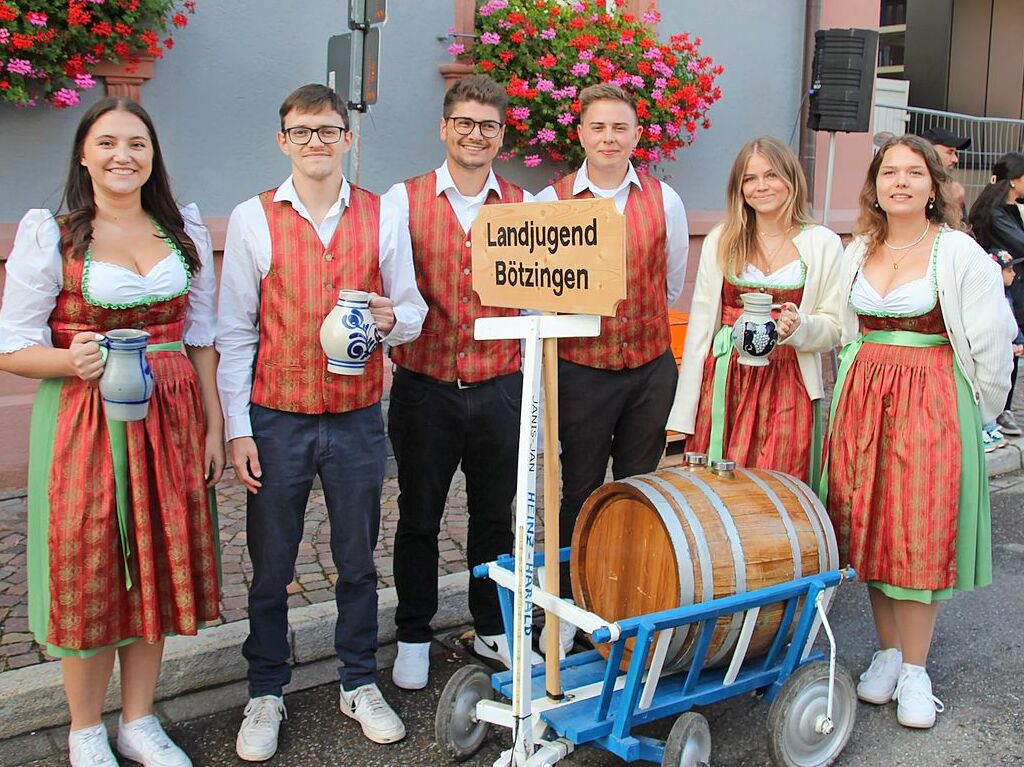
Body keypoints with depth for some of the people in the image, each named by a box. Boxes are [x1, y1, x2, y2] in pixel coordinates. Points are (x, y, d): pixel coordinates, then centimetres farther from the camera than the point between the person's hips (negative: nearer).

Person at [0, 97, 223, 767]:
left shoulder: (184, 230, 7)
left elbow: (202, 337, 10)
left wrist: (213, 424, 5)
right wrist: (71, 361, -24)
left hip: (172, 418, 3)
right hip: (84, 420, -3)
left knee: (157, 566, 10)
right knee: (88, 569, 5)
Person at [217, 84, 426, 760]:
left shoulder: (383, 217, 3)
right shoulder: (252, 219, -1)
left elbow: (413, 310, 7)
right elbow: (235, 332, 0)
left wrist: (392, 318, -17)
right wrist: (238, 429, -4)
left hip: (357, 419, 1)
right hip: (277, 422, -1)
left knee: (358, 560, 13)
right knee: (270, 565, 8)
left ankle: (360, 684, 31)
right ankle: (266, 693, 26)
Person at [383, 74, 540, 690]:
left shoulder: (525, 207, 4)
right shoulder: (403, 201, -1)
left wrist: (532, 375, 2)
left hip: (499, 389, 2)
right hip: (424, 388, -1)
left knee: (495, 516, 15)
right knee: (419, 518, 11)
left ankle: (493, 628, 34)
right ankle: (414, 636, 29)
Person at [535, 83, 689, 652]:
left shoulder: (665, 201, 2)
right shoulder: (550, 203, -4)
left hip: (651, 369, 2)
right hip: (581, 370, -2)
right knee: (581, 491, 8)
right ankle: (570, 604, 21)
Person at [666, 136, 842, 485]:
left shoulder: (823, 244, 3)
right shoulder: (720, 241, 6)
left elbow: (832, 328, 5)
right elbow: (700, 322, 7)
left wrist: (799, 326, -18)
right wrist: (685, 410, 3)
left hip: (788, 385, -1)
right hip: (725, 380, 1)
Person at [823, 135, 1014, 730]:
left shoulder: (959, 252, -8)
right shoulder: (858, 252, 8)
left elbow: (992, 343, -5)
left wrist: (975, 413, 1)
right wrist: (858, 392, 16)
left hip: (932, 404, -4)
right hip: (861, 397, 5)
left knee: (920, 531, -1)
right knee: (869, 524, 8)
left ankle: (914, 670, 12)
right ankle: (888, 651, 24)